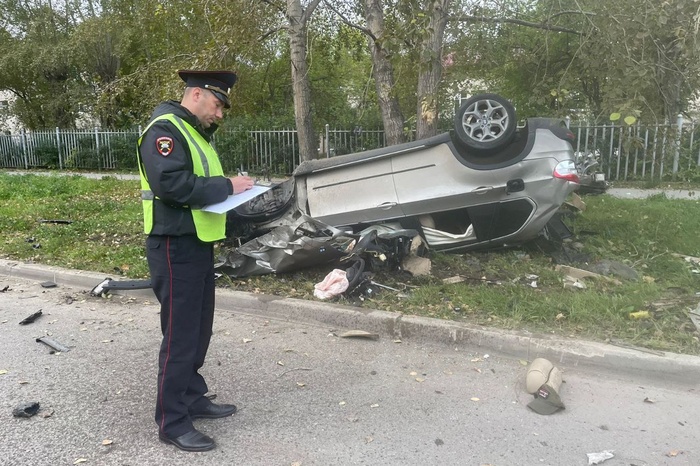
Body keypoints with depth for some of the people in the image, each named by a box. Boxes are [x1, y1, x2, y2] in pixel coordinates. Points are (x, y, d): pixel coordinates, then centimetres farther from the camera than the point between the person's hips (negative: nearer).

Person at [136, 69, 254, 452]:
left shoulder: (194, 132, 18)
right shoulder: (164, 129, -14)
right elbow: (171, 184, -28)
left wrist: (230, 189, 4)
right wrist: (226, 186, -20)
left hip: (198, 245, 10)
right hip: (176, 248, -10)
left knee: (199, 329, 17)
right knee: (180, 334, -3)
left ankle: (192, 398, 32)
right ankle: (172, 422, 10)